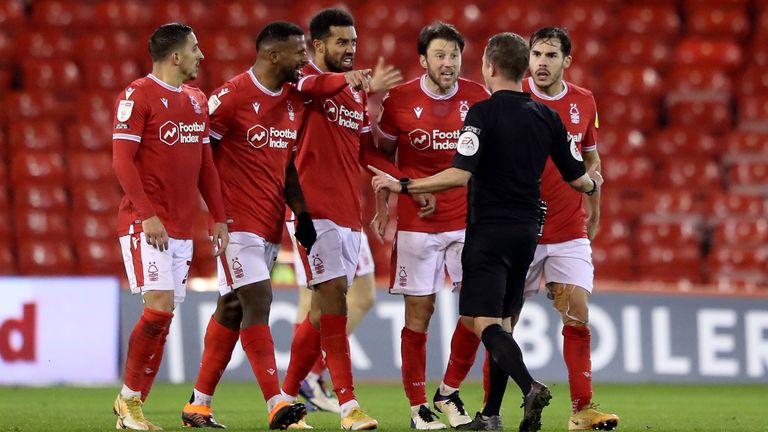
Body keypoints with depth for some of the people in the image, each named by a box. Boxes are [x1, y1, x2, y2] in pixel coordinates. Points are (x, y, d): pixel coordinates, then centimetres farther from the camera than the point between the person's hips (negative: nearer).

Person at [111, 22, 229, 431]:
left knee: (163, 317, 4)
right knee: (160, 307, -16)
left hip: (182, 227, 7)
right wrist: (148, 214, -19)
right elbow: (122, 159, -12)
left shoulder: (197, 101, 16)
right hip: (145, 224, -7)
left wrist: (218, 218, 12)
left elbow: (205, 163, 20)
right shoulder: (137, 96, -7)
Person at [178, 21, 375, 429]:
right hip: (237, 221, -8)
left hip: (272, 223, 8)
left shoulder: (294, 98, 11)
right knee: (258, 302, -13)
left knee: (232, 310, 11)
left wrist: (301, 212, 9)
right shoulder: (231, 97, -13)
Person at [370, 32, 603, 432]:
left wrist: (402, 186, -14)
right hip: (526, 230, 6)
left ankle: (530, 387, -31)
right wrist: (593, 184, 33)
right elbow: (577, 178, 9)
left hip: (488, 231, -6)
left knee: (486, 322, -8)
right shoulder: (546, 117, 5)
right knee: (503, 321, 14)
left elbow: (460, 175, -22)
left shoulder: (483, 114, -12)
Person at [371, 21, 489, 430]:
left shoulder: (478, 98, 0)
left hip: (467, 220, 2)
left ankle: (449, 393, 15)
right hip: (416, 223, -2)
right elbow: (383, 153, 7)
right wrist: (382, 208, 3)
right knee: (419, 312, -1)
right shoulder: (398, 99, -6)